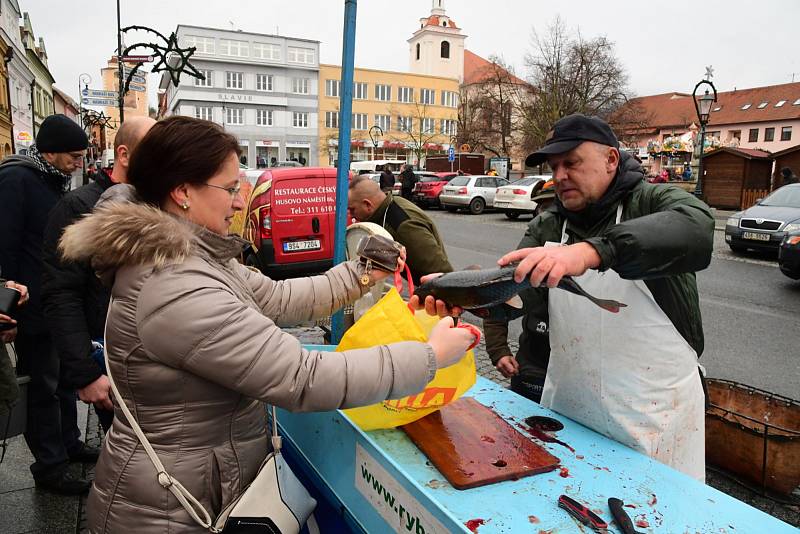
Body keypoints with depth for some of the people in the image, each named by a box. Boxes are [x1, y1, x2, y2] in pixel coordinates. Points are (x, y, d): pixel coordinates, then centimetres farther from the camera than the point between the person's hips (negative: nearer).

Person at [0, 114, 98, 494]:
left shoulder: (57, 181, 13)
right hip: (36, 309, -8)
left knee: (65, 377, 18)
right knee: (43, 387, 2)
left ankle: (69, 442, 33)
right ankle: (49, 466, 13)